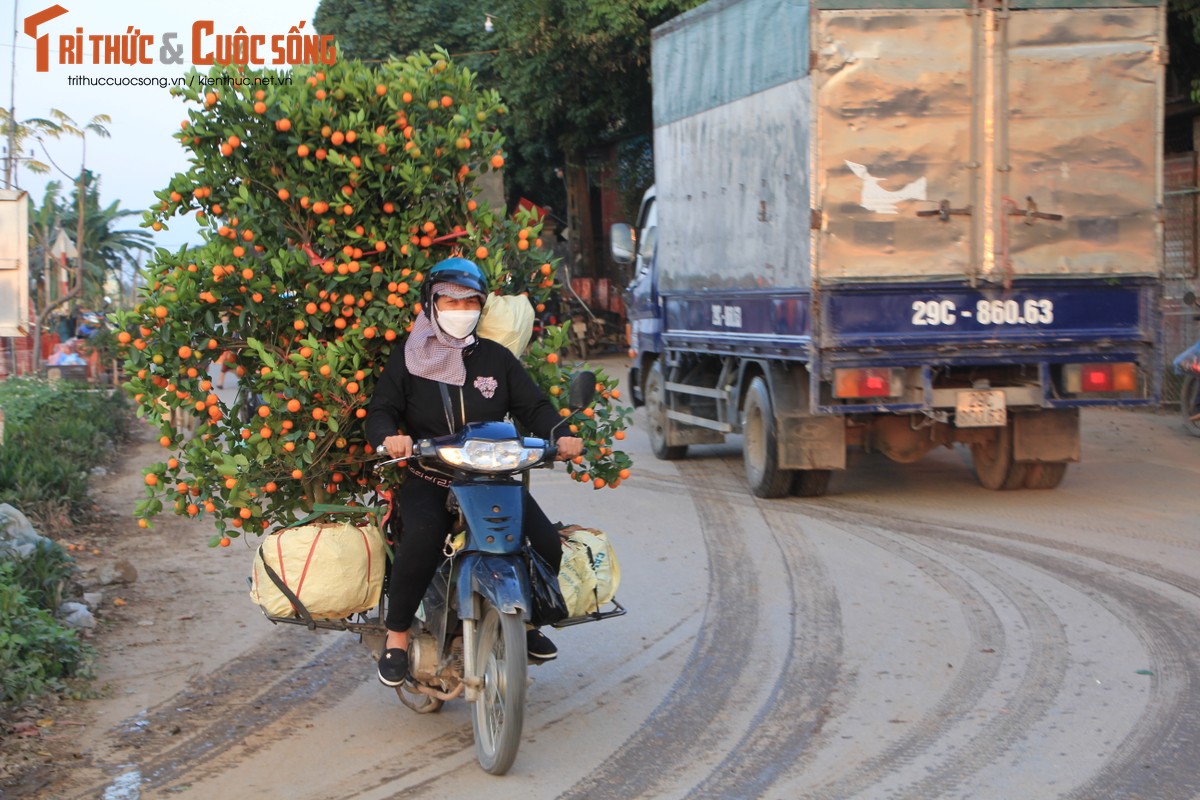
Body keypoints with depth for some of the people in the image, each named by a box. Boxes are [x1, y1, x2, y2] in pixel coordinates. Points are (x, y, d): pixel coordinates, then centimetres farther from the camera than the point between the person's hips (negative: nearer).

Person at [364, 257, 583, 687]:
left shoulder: (496, 358, 14)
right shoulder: (407, 360, 7)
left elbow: (533, 406, 9)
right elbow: (380, 409, -1)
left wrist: (560, 434, -12)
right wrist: (389, 435, -25)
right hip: (428, 480, -3)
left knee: (547, 544, -16)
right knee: (421, 538, -35)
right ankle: (397, 635, -16)